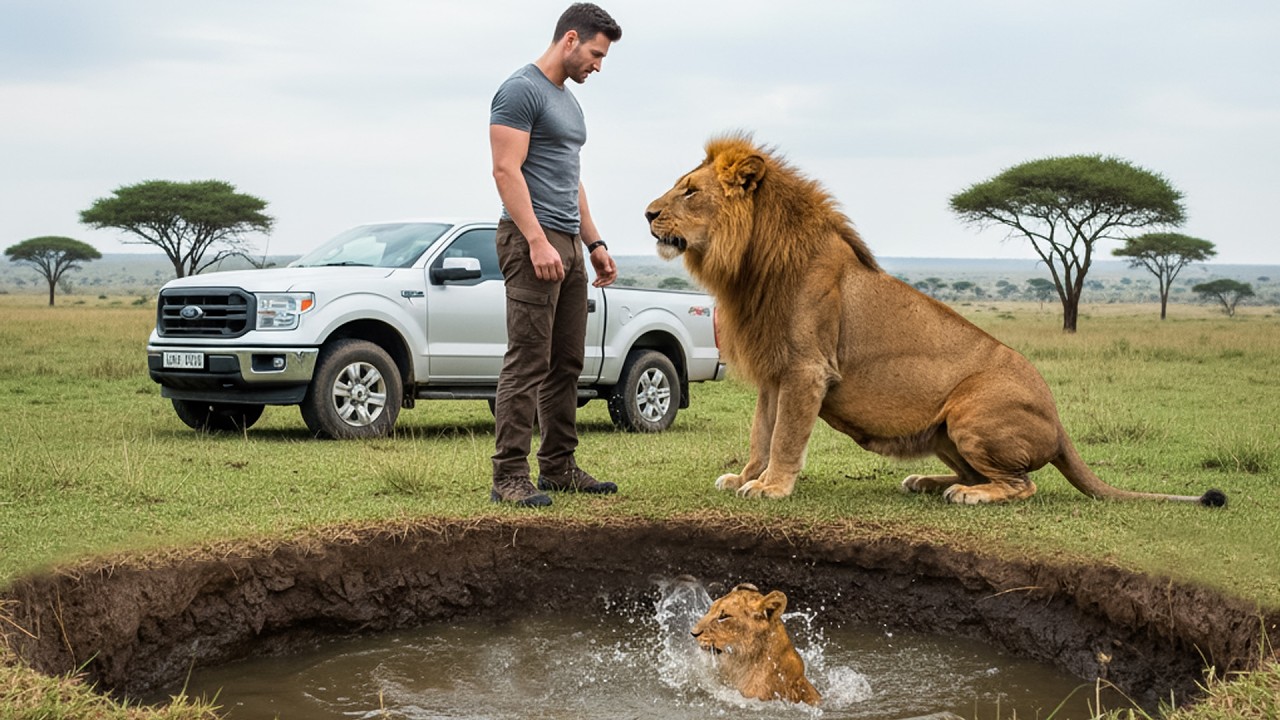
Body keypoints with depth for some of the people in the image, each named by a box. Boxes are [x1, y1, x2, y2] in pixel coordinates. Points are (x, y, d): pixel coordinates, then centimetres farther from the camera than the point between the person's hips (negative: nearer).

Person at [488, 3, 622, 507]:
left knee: (566, 364, 9)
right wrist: (538, 241, -22)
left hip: (568, 244, 10)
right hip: (532, 239, -9)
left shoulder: (569, 102, 22)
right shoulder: (521, 90, -7)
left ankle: (559, 466, 15)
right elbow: (507, 171, -15)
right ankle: (509, 477, -10)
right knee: (528, 361, -12)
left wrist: (594, 243, 22)